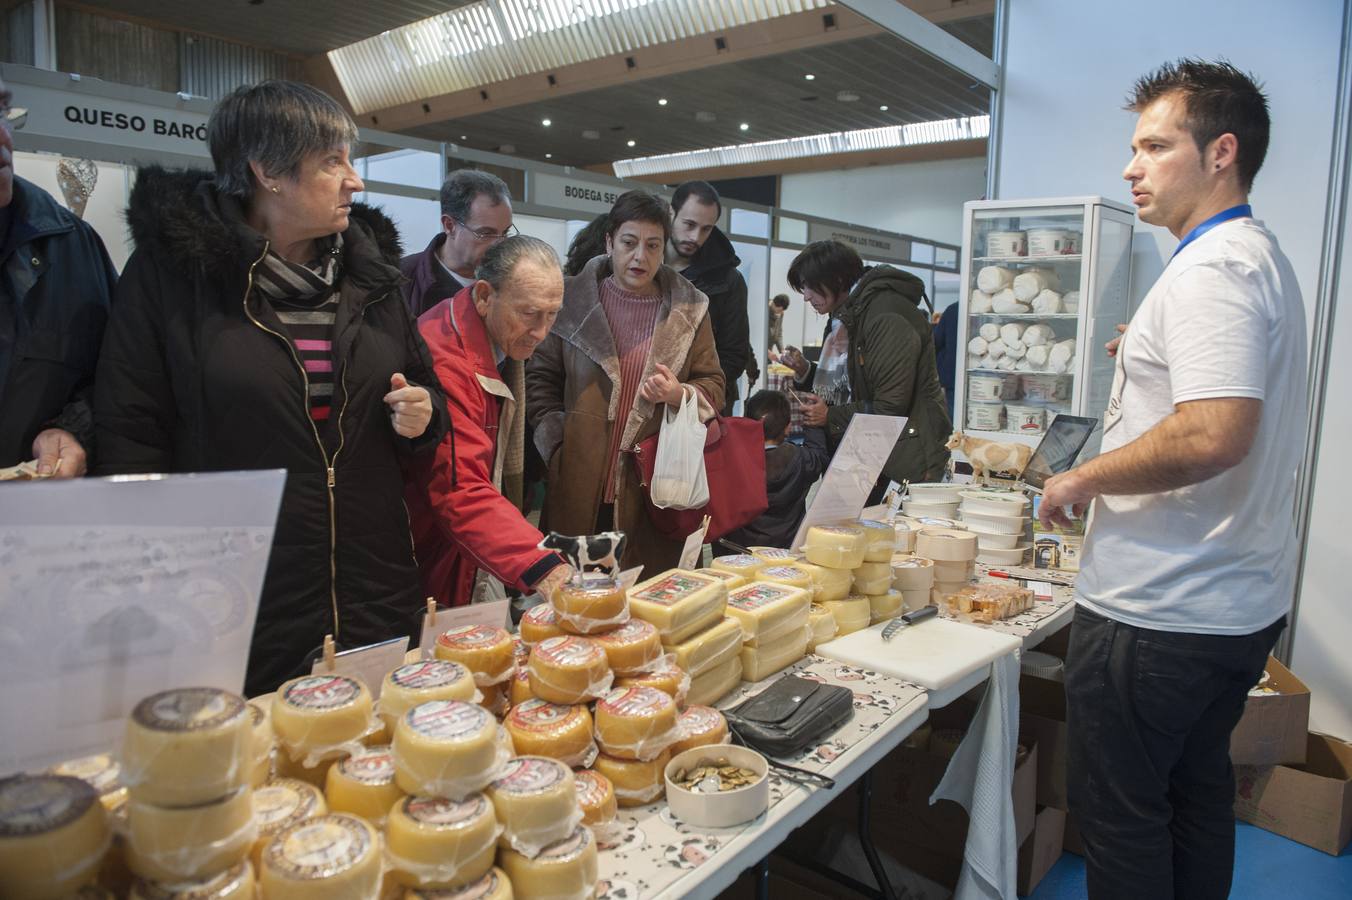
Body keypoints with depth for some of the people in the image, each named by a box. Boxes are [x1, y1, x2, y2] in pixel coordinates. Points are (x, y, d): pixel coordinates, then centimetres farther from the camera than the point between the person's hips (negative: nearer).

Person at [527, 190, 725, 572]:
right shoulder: (573, 299, 5)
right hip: (579, 487, 0)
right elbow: (540, 377, 7)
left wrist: (680, 395, -10)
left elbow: (713, 386, 11)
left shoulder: (689, 308, 8)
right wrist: (557, 445, -2)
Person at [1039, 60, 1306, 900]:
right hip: (1240, 600, 11)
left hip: (1159, 615, -11)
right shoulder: (1264, 257, 15)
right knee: (1199, 791, 23)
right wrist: (1151, 359, 21)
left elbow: (1213, 436, -31)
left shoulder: (1212, 269, -19)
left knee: (1121, 812, 5)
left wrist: (1082, 481, -20)